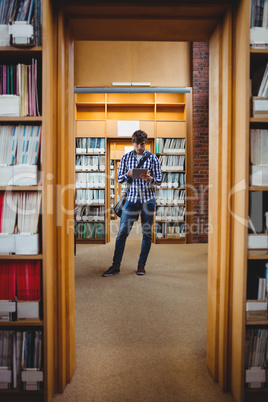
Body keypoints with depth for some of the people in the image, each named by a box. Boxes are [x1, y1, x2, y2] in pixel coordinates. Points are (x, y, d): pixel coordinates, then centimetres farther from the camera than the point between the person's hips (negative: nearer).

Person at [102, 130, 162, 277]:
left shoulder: (153, 158, 3)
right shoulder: (126, 157, 7)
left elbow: (159, 180, 3)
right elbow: (119, 178, 7)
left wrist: (150, 178, -19)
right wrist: (128, 175, -14)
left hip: (148, 198, 0)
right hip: (131, 198, 1)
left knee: (147, 233, 5)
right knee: (122, 232, -1)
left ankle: (141, 265, 19)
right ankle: (116, 265, 10)